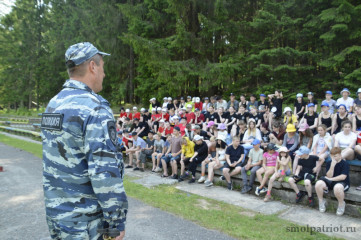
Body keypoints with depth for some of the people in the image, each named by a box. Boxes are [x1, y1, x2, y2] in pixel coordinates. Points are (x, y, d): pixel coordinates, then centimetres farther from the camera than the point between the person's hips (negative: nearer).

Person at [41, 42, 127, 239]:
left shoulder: (53, 104, 5)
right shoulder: (94, 108, -22)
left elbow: (52, 160, 13)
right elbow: (105, 172, -26)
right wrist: (117, 221, -16)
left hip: (54, 212, 8)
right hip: (84, 222, -8)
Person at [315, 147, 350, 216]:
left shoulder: (345, 164, -7)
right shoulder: (329, 163, 4)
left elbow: (343, 177, -16)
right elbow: (329, 176, -6)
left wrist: (331, 179, -12)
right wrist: (332, 165, -18)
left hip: (342, 183, -4)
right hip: (330, 182, 4)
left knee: (337, 187, -41)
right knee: (318, 183, -25)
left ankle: (341, 204, -9)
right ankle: (321, 201, 0)